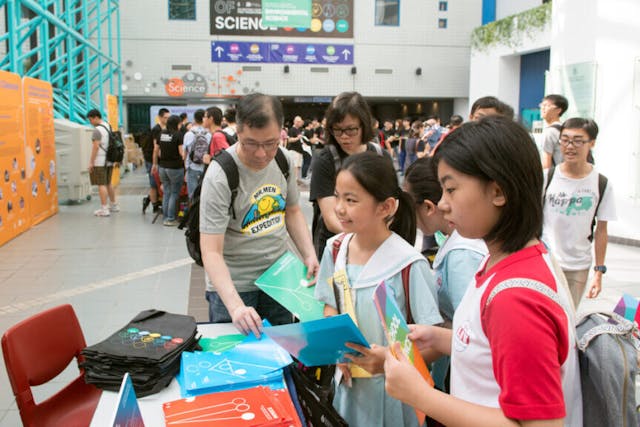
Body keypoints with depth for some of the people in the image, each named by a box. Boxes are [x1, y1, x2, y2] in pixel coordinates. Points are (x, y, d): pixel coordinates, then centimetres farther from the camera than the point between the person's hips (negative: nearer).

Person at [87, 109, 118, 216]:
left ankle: (104, 209, -6)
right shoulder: (109, 126, 12)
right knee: (108, 183, 18)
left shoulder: (97, 130, -14)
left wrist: (91, 162, -14)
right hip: (109, 160, 9)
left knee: (101, 185, -6)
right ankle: (114, 205, 25)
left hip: (99, 162, -9)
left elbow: (96, 147, -18)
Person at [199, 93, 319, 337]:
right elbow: (211, 253, -25)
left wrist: (309, 254, -2)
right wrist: (235, 306, -37)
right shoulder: (220, 176, -22)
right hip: (232, 285, -5)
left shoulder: (283, 161, -3)